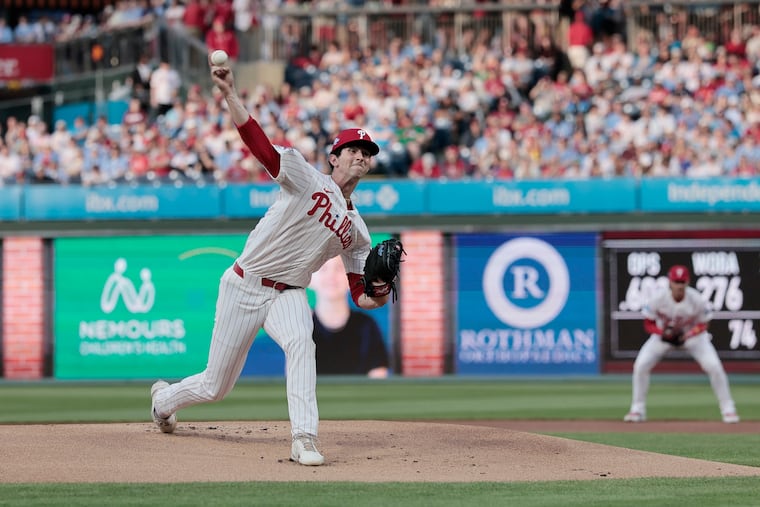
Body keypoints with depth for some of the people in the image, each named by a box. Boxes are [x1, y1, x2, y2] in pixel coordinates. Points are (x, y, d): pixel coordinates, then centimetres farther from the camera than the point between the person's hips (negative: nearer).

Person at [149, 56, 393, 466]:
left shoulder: (357, 230, 9)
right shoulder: (308, 180, -6)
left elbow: (360, 293, 11)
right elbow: (258, 143, -19)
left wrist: (377, 296, -15)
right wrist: (229, 94, -34)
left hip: (288, 294, 3)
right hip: (244, 286, -3)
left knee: (300, 343, -33)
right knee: (215, 386, 4)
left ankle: (304, 440, -36)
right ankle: (165, 397, 38)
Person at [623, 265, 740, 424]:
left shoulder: (697, 300, -27)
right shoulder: (659, 299, -27)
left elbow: (703, 325, -13)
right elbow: (648, 324, -14)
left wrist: (687, 336, -32)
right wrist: (663, 333, -35)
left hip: (693, 334, -1)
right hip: (663, 334, 1)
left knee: (714, 366, -17)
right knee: (641, 365, -14)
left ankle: (728, 409, -1)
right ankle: (637, 410, 1)